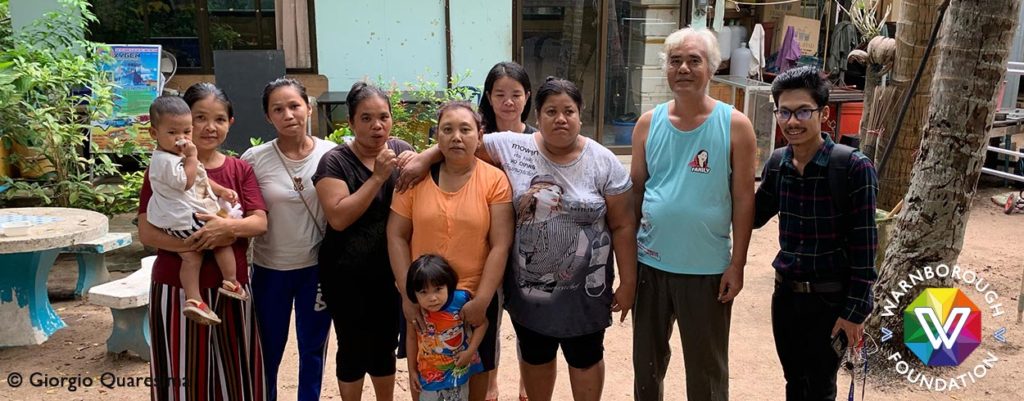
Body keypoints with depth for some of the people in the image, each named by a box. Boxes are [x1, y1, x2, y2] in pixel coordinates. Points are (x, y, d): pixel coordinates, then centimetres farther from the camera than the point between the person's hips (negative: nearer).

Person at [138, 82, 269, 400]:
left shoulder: (241, 170, 6)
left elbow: (260, 222, -3)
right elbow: (146, 232, -9)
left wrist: (229, 226, -24)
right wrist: (197, 242, -23)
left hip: (231, 286, 3)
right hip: (178, 288, -2)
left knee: (235, 369, 12)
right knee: (183, 375, 7)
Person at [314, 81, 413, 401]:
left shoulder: (402, 150, 0)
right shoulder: (335, 161, -12)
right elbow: (338, 218, -22)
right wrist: (378, 176, -24)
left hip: (390, 271, 4)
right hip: (347, 275, -4)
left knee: (385, 345, 17)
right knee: (353, 349, 8)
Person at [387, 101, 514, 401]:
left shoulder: (495, 180, -7)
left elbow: (500, 245, -10)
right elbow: (396, 236, -1)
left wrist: (481, 301, -14)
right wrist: (408, 294, -8)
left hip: (474, 298, -1)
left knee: (475, 370, 15)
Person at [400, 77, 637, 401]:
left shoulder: (604, 162, -9)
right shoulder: (513, 147, -6)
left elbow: (622, 227, -6)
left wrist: (628, 282, -5)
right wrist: (425, 157, -14)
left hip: (584, 287, -1)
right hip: (528, 285, 2)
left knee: (586, 357, 16)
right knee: (535, 356, 20)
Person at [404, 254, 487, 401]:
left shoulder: (460, 303, -26)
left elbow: (481, 324, -11)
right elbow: (412, 339, -1)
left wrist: (470, 351, -17)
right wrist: (412, 370, 6)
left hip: (457, 370, -1)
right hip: (429, 373, 1)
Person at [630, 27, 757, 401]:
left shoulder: (735, 125, -8)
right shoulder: (648, 123, 0)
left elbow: (743, 198, -6)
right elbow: (635, 190, 6)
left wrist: (737, 264, -8)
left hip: (708, 268, -3)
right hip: (650, 263, 3)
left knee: (707, 366, 12)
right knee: (646, 357, 18)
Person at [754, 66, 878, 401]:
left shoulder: (853, 167, -17)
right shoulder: (777, 164, -1)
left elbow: (864, 247, -14)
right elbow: (754, 217, 13)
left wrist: (856, 311, -14)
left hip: (830, 300, -5)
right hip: (785, 293, 5)